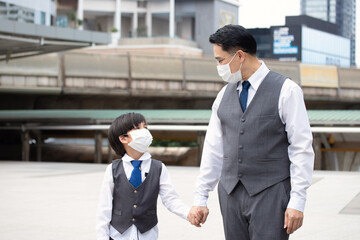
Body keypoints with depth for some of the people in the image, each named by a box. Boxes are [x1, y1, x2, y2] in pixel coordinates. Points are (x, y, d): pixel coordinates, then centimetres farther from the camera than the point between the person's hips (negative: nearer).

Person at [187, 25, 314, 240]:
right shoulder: (225, 94, 12)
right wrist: (200, 198, 11)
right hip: (230, 194, 5)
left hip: (269, 194, -5)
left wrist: (297, 201, -13)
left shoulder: (286, 90, -4)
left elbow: (302, 148, -7)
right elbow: (214, 148, 14)